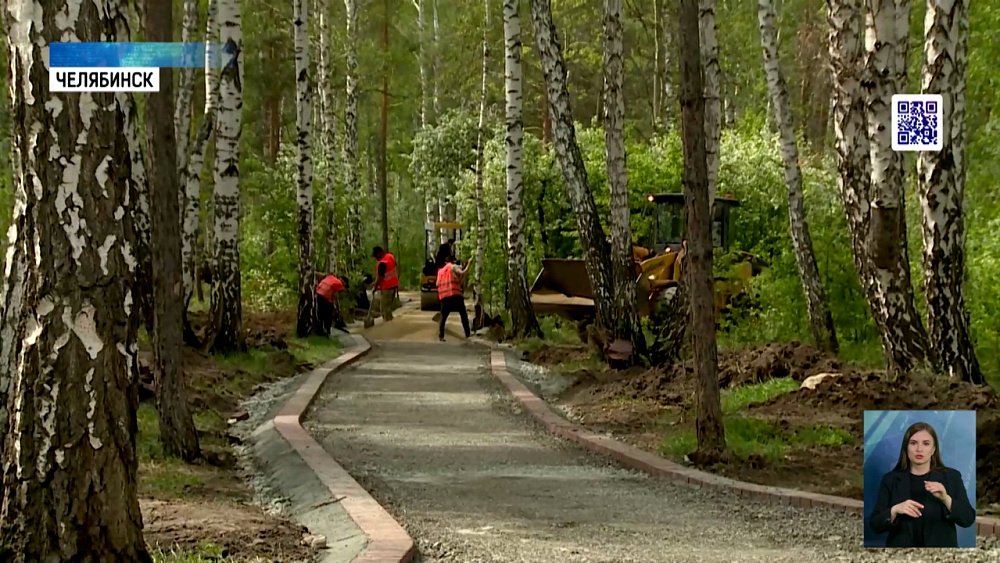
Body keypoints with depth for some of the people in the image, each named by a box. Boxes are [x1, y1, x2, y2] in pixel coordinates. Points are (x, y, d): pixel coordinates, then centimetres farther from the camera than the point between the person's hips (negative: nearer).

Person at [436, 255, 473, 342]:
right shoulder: (453, 267, 7)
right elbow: (462, 273, -10)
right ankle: (467, 333, 8)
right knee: (463, 314, 8)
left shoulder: (440, 271, 22)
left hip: (444, 296, 4)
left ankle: (440, 336, -7)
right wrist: (469, 265, 0)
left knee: (443, 317, 6)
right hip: (455, 295, -4)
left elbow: (438, 284, 18)